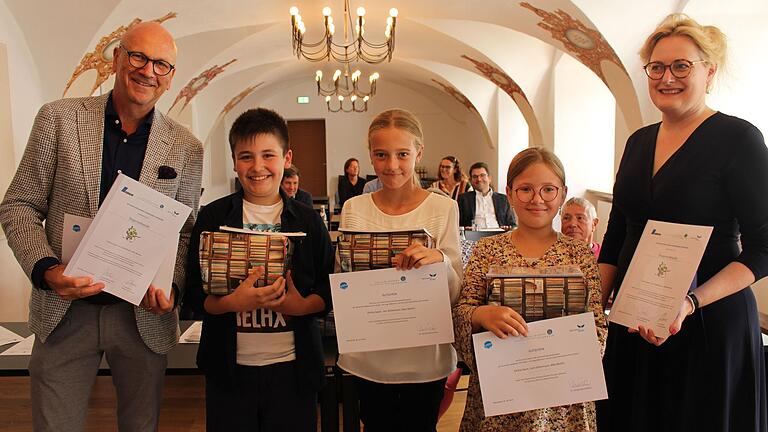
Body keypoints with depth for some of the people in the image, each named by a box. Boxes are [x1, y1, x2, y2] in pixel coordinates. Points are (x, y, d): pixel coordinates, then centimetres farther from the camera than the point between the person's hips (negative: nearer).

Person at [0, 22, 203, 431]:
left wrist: (171, 286, -13)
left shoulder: (186, 147, -2)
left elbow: (185, 232, 4)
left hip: (145, 316, 1)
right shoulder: (58, 118, -3)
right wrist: (46, 270, -16)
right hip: (64, 310, 0)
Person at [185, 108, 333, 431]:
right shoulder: (213, 218, 0)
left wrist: (302, 305, -18)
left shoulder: (308, 221, 2)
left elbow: (329, 291, 2)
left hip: (293, 368, 1)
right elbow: (195, 292, -3)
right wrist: (233, 302, -21)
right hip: (230, 368, 0)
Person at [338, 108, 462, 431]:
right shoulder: (354, 209, -2)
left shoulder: (443, 208, -8)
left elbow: (456, 294, -7)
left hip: (424, 356, -1)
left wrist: (440, 259, -27)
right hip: (369, 354, 2)